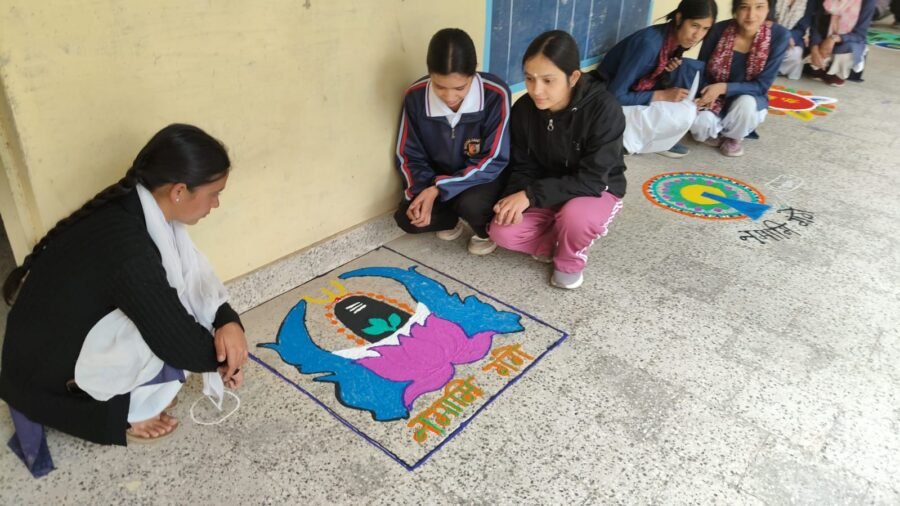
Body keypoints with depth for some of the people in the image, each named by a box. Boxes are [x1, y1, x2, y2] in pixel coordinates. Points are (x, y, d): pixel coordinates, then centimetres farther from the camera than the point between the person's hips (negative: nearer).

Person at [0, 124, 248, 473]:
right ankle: (115, 414, 3)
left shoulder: (135, 207, -10)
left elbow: (191, 271, -1)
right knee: (171, 337, -19)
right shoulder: (126, 249, -35)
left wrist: (226, 320, -18)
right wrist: (225, 357, -8)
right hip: (43, 379, -8)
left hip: (72, 329, 8)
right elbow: (177, 342, -28)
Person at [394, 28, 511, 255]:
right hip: (436, 178, 3)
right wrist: (419, 192, -26)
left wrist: (439, 189, -31)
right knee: (406, 218, -19)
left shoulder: (495, 94, -28)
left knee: (470, 204, -34)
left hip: (483, 177, -3)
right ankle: (451, 220, 14)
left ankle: (486, 231, 3)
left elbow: (493, 161, -24)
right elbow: (408, 155, -7)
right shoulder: (415, 96, -18)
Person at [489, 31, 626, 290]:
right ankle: (559, 241, 7)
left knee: (575, 215, -38)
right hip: (545, 194, 4)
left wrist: (531, 196, -35)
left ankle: (570, 261, -4)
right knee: (502, 231, -21)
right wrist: (515, 196, -26)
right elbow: (523, 167, -4)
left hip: (597, 191, -3)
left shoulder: (604, 109, -28)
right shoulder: (524, 109, -13)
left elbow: (591, 180, -29)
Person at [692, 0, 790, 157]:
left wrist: (723, 88, -31)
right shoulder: (719, 30, -16)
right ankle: (717, 130, 7)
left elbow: (762, 86, -17)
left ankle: (733, 137, 0)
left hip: (750, 102, 0)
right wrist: (705, 95, -25)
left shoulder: (779, 35, -17)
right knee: (700, 125, -32)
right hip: (714, 101, 0)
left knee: (745, 102, -35)